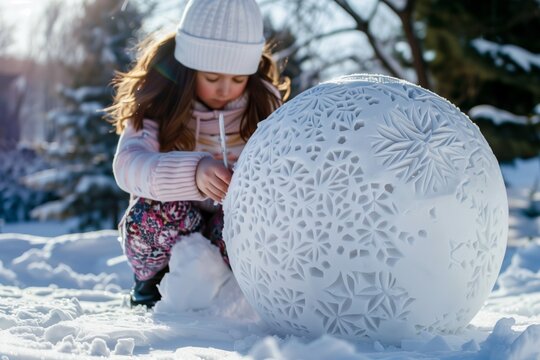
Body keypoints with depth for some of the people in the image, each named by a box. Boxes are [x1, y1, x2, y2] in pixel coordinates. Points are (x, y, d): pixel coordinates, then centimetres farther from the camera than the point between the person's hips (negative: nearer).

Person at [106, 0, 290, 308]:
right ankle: (151, 282, -2)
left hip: (233, 217, 1)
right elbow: (128, 165, -33)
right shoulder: (158, 101, -17)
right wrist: (193, 171, -53)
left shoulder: (263, 104, -9)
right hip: (172, 224, 0)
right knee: (156, 214, -34)